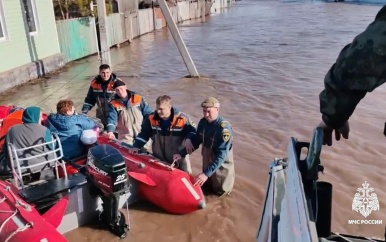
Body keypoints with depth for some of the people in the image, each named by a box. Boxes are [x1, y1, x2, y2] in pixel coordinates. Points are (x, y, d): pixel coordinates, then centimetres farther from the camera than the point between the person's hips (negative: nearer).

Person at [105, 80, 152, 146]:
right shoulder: (113, 104, -5)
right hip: (126, 137, -1)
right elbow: (111, 119, -16)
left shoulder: (138, 98, -2)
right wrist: (110, 131, -34)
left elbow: (148, 114, 2)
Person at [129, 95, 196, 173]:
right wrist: (136, 146, -7)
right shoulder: (151, 118, -8)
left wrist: (190, 140, -29)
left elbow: (192, 132, -8)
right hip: (159, 159, 2)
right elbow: (143, 134, 3)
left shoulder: (183, 119, -17)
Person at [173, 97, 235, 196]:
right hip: (207, 161, 6)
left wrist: (207, 173, -38)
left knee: (220, 191, 14)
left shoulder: (224, 128, -31)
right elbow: (196, 141, 3)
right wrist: (181, 153, -7)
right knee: (207, 184, 25)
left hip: (221, 164, -6)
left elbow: (221, 155, -33)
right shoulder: (203, 122, -10)